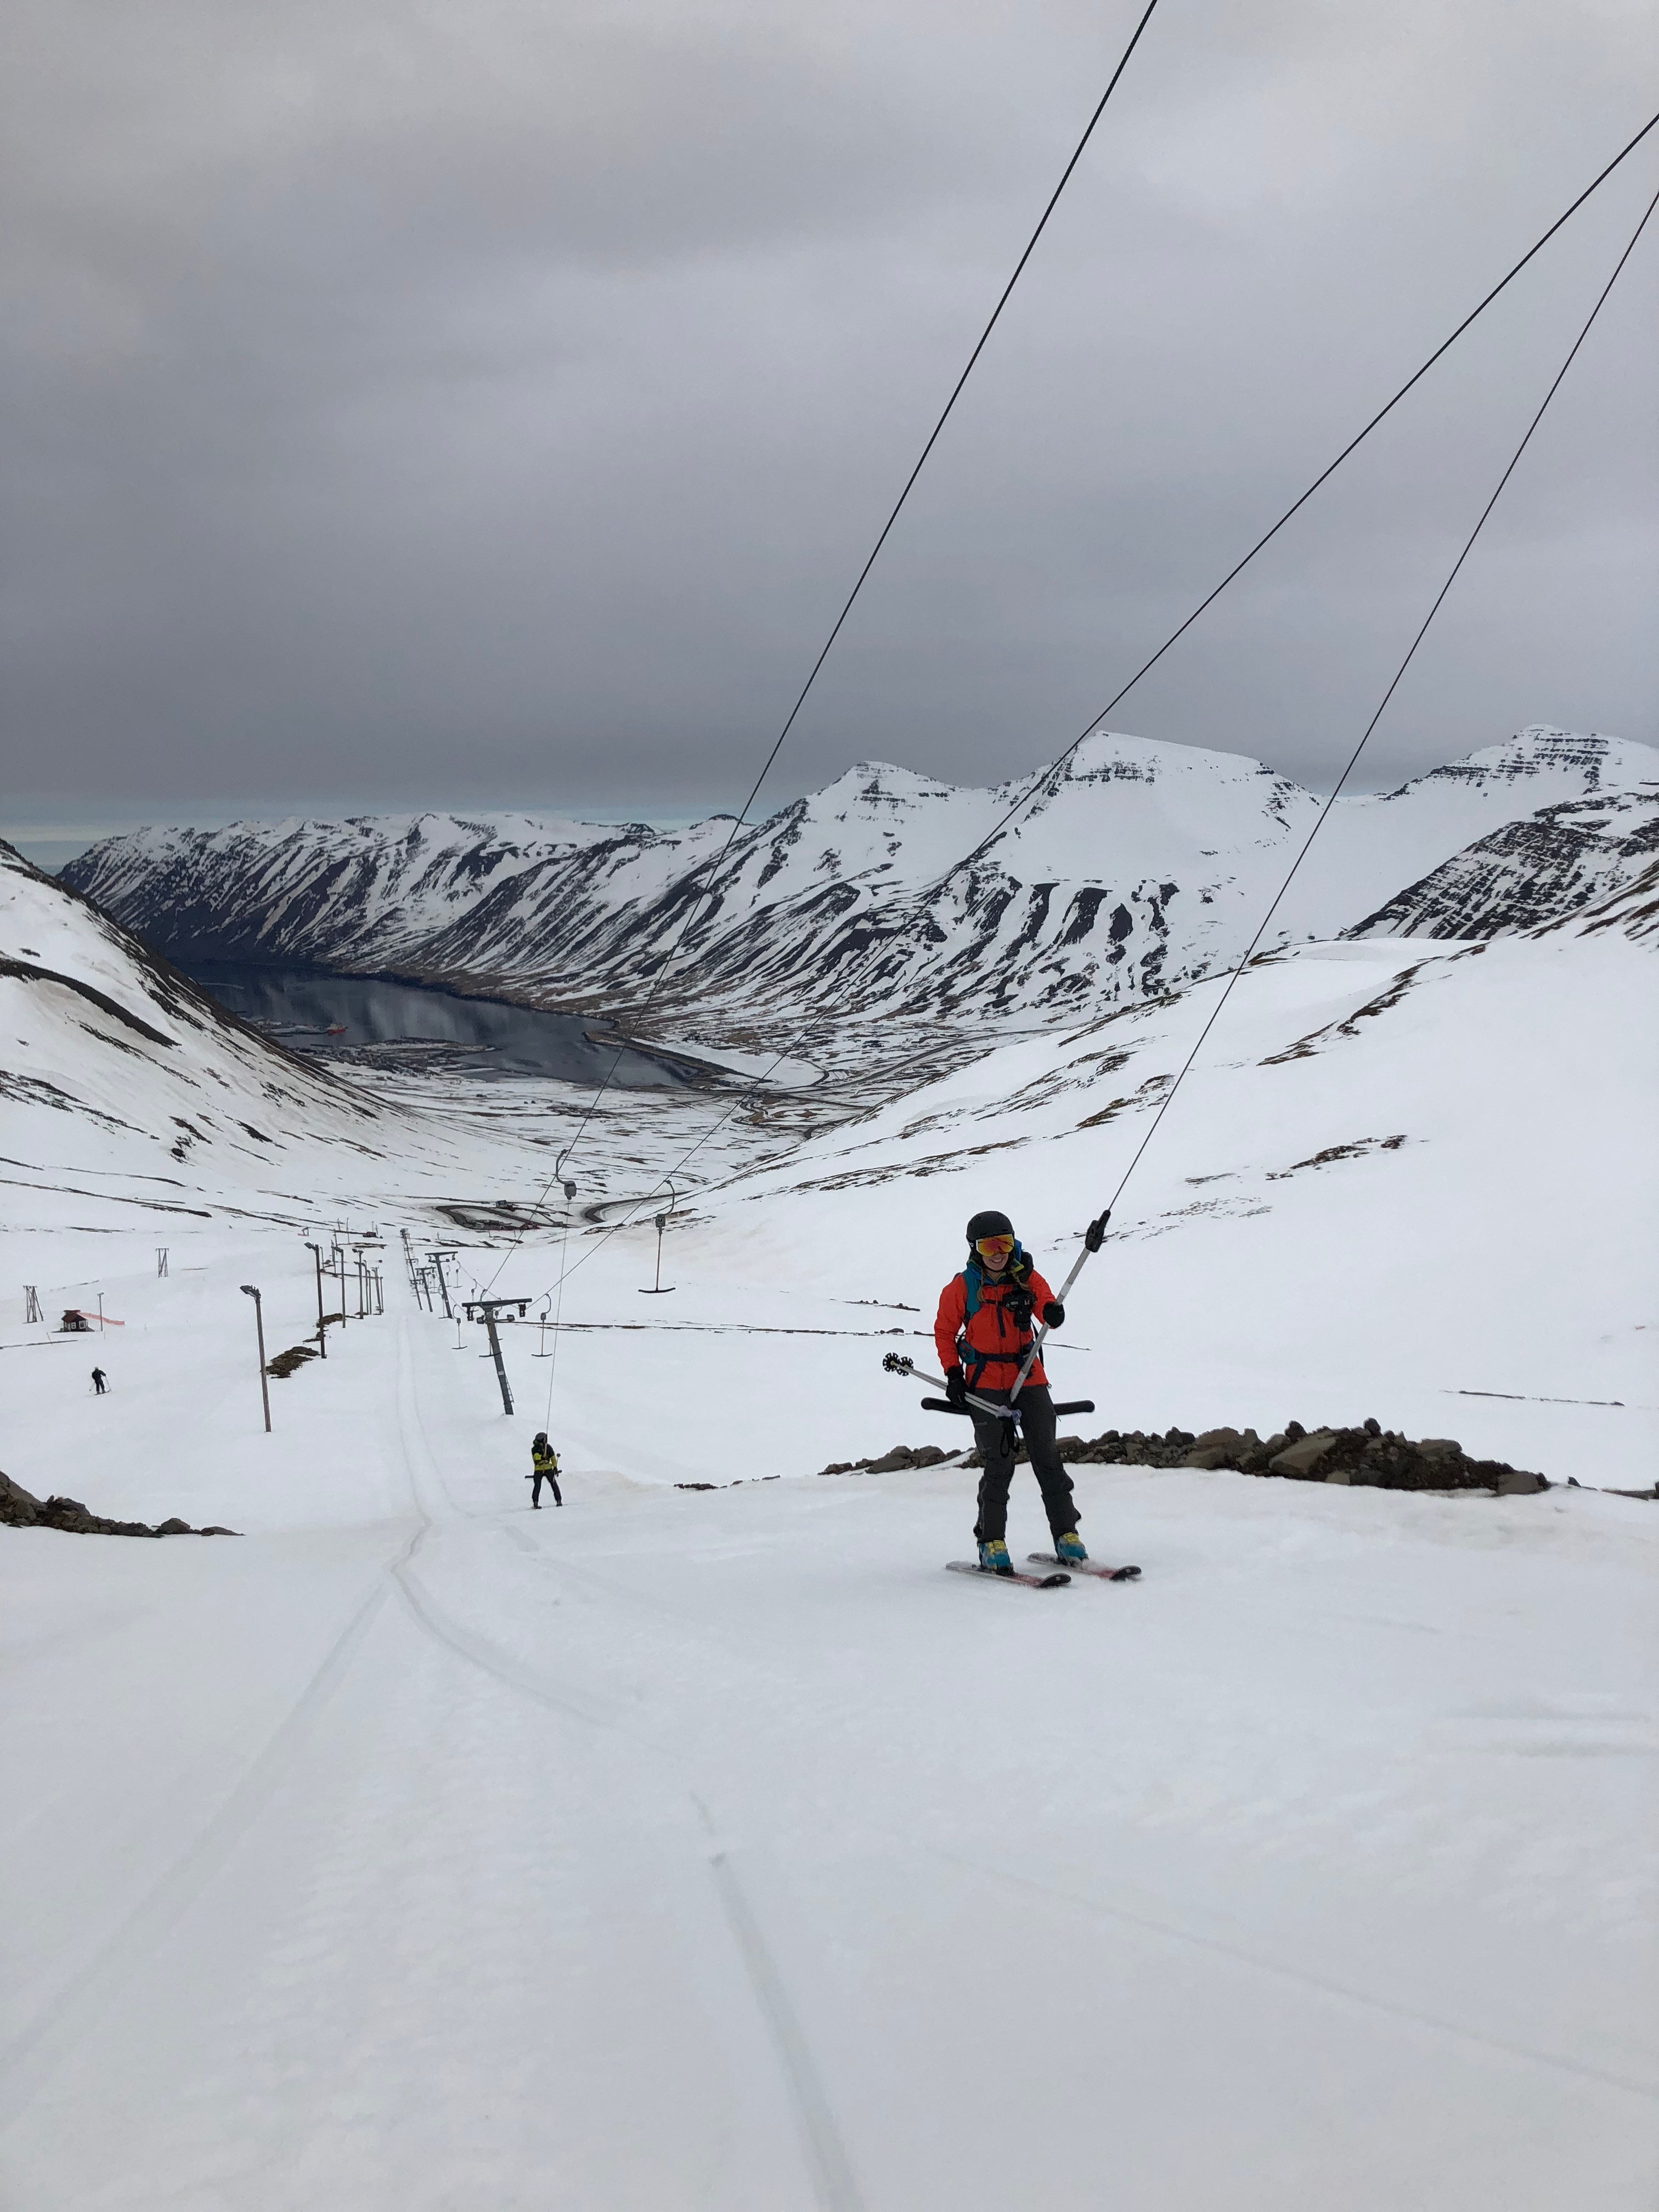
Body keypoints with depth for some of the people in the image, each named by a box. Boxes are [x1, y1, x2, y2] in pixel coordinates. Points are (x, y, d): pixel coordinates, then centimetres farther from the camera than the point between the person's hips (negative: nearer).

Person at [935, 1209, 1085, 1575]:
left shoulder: (1026, 1278, 2)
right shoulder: (961, 1288, -2)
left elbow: (1047, 1305, -13)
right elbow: (945, 1332, 8)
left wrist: (1052, 1312, -37)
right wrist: (953, 1374, -2)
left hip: (1028, 1376, 2)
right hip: (985, 1383, -2)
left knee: (1046, 1455, 0)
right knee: (999, 1462, -7)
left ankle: (1065, 1534, 9)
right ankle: (992, 1542, 3)